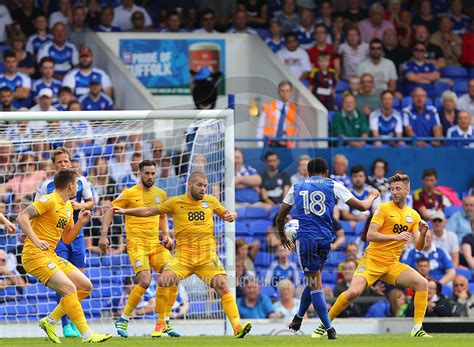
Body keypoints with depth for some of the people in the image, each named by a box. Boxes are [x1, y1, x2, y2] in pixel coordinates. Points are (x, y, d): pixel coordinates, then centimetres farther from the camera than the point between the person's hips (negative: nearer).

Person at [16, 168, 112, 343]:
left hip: (51, 256, 10)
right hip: (35, 256, -10)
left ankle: (50, 321, 11)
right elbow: (22, 217, -20)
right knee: (70, 288, -21)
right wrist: (36, 240, -30)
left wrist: (80, 223, 5)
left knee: (85, 286, 6)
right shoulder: (49, 201, -12)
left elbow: (67, 239, 20)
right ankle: (87, 335, -20)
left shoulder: (68, 207, 16)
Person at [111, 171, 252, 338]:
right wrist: (125, 211, 2)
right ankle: (161, 323, 0)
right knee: (163, 281, -20)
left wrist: (231, 215, -2)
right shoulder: (176, 202, 2)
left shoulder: (210, 201, 7)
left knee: (222, 285, -19)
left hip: (207, 256, 1)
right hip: (183, 255, -1)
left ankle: (237, 326, -20)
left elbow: (225, 214, 22)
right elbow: (149, 211, 9)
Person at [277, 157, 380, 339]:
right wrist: (372, 196, 31)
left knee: (315, 285, 1)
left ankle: (329, 329, -5)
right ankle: (298, 318, 32)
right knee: (313, 281, 21)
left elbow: (280, 217, 17)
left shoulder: (297, 187, 13)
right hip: (325, 239, 1)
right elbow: (362, 206, 8)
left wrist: (282, 236, 36)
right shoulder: (333, 186, 9)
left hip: (305, 238, -1)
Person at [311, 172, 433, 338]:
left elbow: (418, 246, 7)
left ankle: (417, 329, -9)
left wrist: (423, 234, -14)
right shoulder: (384, 209, -4)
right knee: (353, 292, -24)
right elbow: (370, 235, -15)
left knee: (422, 283, -15)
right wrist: (396, 237, -22)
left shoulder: (413, 215, 10)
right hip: (372, 260, -4)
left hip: (393, 265, 4)